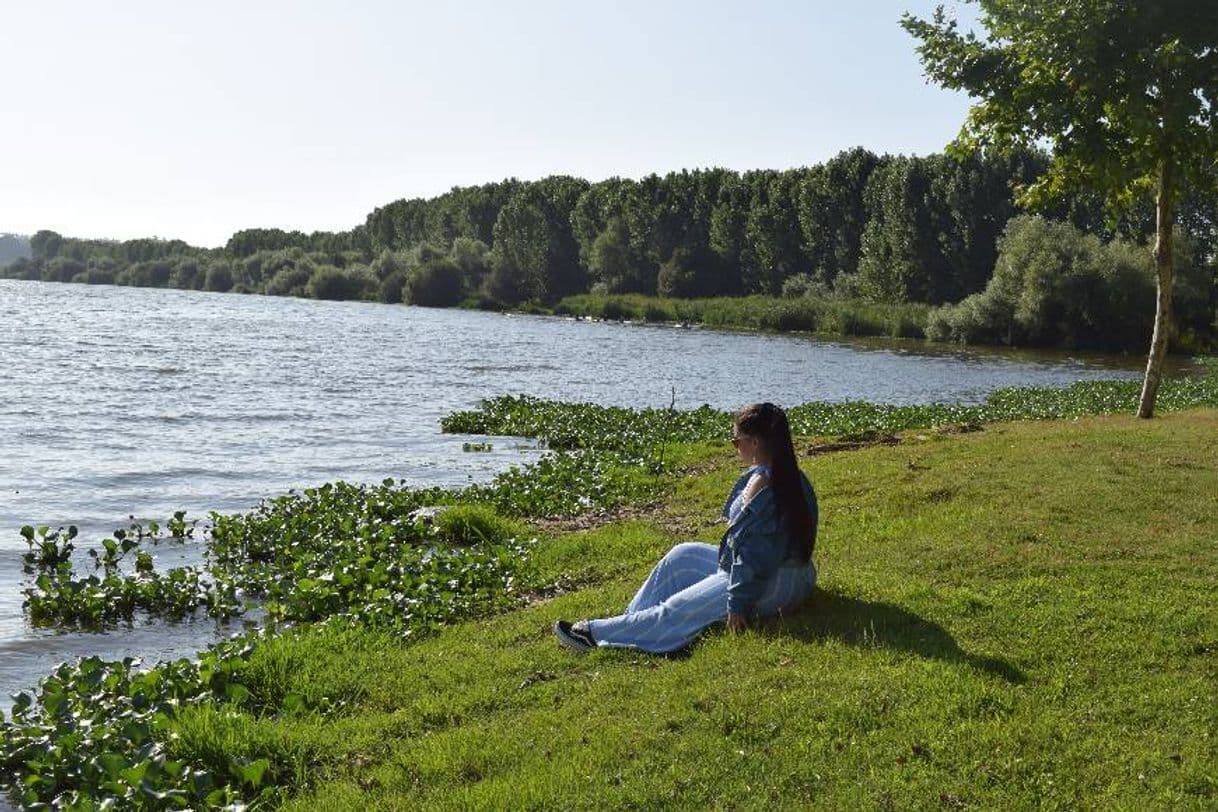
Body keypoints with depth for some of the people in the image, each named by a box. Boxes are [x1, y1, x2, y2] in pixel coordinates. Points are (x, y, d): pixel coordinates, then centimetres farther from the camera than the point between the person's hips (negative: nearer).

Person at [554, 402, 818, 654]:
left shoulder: (760, 483, -21)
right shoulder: (793, 476, 9)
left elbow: (751, 550, -23)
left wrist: (737, 604, -20)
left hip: (770, 586, -10)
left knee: (678, 610, -9)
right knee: (682, 556, 14)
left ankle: (595, 634, -5)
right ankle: (632, 619, 14)